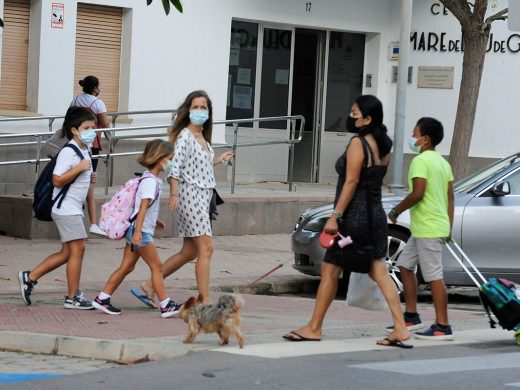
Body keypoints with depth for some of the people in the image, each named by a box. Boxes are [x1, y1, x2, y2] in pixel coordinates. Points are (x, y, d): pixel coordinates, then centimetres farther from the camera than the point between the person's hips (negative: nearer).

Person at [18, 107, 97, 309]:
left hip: (74, 209, 10)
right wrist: (79, 168, -24)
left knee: (67, 253, 11)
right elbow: (57, 180, -22)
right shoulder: (68, 152, -16)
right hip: (66, 208, -10)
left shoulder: (84, 152, 14)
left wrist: (88, 176, 10)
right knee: (77, 249, -8)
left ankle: (29, 277, 18)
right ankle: (72, 297, -2)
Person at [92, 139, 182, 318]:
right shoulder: (150, 181, -16)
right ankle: (166, 306, -3)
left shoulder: (151, 179, 14)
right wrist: (138, 232, -29)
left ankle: (102, 299, 11)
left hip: (137, 230, 10)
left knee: (127, 267, 9)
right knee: (156, 266, -5)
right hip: (140, 230, -10)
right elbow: (143, 207, -23)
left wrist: (155, 221, 34)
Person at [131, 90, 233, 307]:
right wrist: (174, 194, -26)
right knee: (206, 247, -11)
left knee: (189, 251, 9)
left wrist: (218, 160, 19)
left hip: (203, 196, 9)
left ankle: (148, 287, 15)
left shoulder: (203, 138, 16)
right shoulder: (185, 136, -10)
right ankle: (205, 300, -8)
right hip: (191, 194, -9)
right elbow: (175, 167, -18)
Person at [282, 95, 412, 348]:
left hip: (354, 216, -8)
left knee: (330, 270, 3)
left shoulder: (358, 143, -13)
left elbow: (351, 182, -18)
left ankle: (313, 328, 11)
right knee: (379, 272, 6)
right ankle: (400, 329, -2)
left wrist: (335, 216, -18)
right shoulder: (383, 146, 11)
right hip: (376, 215, 8)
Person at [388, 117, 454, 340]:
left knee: (434, 276, -9)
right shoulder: (443, 162, 17)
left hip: (428, 228, -10)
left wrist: (396, 211, -8)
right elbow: (450, 197, 17)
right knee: (405, 265, 18)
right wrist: (449, 226, 19)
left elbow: (418, 193, -21)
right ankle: (411, 317, 20)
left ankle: (442, 327, -8)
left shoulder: (421, 160, -12)